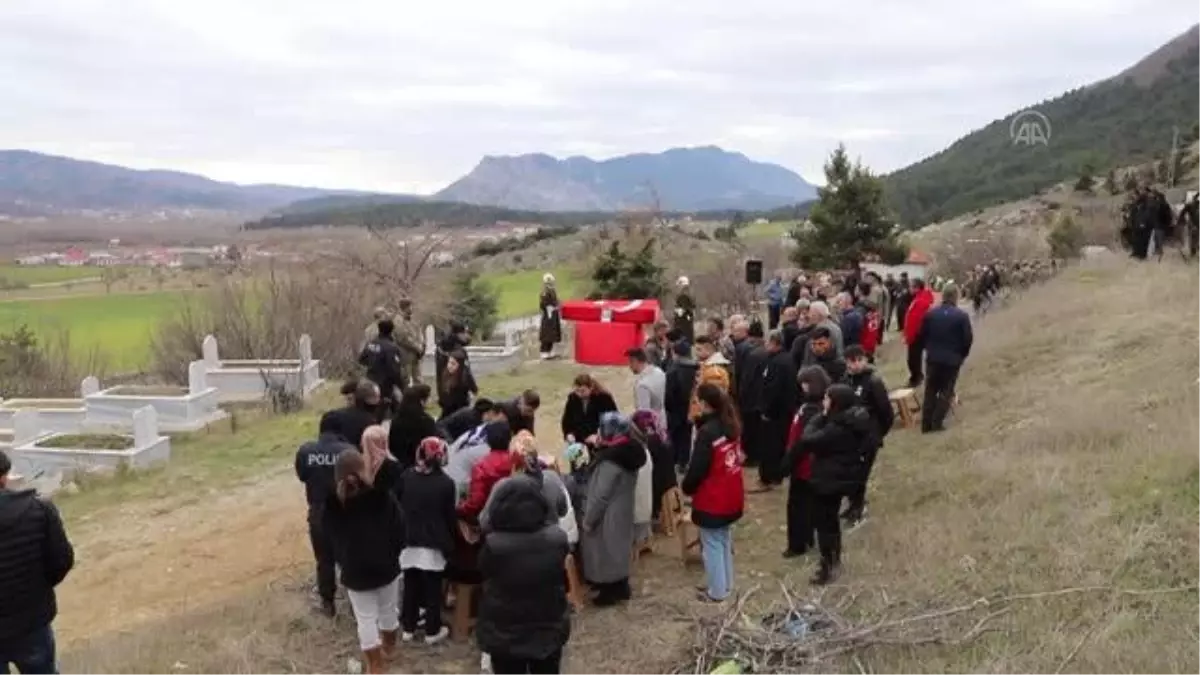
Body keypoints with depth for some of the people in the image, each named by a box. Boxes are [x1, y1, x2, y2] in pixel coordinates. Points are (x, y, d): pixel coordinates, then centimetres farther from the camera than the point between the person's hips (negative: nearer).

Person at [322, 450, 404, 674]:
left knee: (366, 618, 8)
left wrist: (343, 562, 10)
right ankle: (388, 649, 43)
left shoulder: (332, 503, -12)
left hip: (355, 570, -1)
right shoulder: (383, 496, -13)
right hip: (386, 565, 1)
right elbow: (399, 529, -7)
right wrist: (392, 555, 7)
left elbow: (330, 538, -2)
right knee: (388, 610, 22)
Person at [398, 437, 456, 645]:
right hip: (434, 544, -4)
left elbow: (398, 507, 7)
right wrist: (450, 544, 6)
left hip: (409, 542, 4)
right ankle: (432, 631, 16)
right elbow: (450, 517, -5)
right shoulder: (446, 483, -12)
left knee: (410, 587, 15)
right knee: (433, 589, 7)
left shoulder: (406, 477, -1)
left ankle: (408, 628, 23)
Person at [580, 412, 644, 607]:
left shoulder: (610, 460, -28)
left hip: (608, 517, -9)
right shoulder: (629, 452, -1)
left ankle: (611, 591, 19)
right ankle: (621, 587, 33)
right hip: (622, 513, 9)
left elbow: (600, 496, -24)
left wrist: (588, 520, -14)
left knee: (606, 552, 7)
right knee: (618, 549, 20)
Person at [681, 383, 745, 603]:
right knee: (725, 540, 21)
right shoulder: (732, 426, 1)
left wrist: (686, 487, -3)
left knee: (712, 544, 5)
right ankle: (727, 584, 32)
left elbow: (697, 468, -21)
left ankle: (717, 591, 14)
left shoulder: (707, 432, -24)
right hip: (731, 496, 8)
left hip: (711, 499, -8)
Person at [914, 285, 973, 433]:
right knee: (946, 391, 9)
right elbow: (968, 338, -9)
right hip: (952, 359, -3)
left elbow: (921, 335, 2)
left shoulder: (931, 313, -2)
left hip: (933, 358, 3)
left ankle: (926, 423, 13)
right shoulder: (962, 316, -11)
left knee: (930, 390, 13)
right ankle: (937, 422, 3)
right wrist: (962, 355, 8)